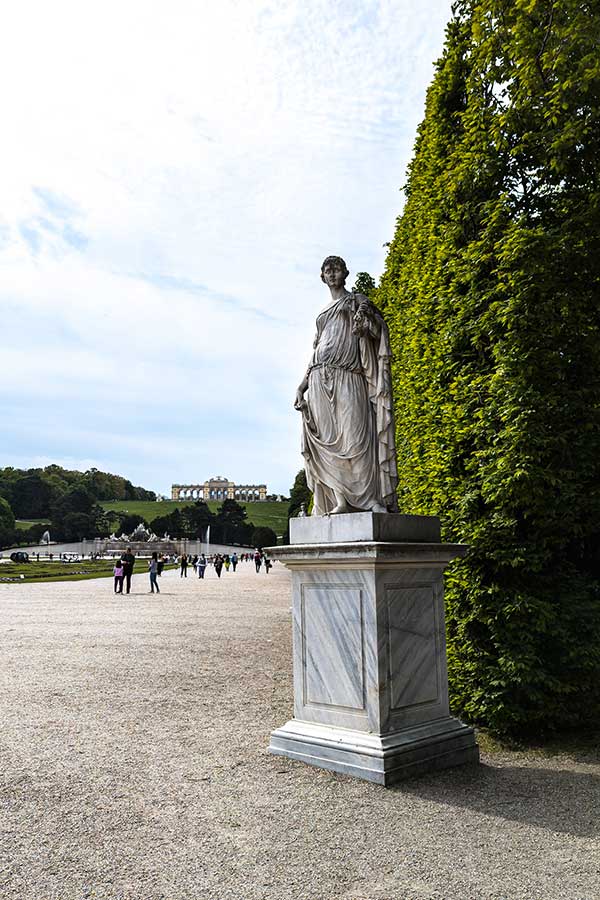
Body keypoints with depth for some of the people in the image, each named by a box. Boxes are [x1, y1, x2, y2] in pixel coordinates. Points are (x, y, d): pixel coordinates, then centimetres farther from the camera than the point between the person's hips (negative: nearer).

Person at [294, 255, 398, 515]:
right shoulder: (323, 314, 28)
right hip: (320, 381, 5)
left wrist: (366, 316, -16)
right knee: (328, 440, -6)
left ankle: (373, 499, -16)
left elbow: (378, 332, 5)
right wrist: (302, 385, 17)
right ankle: (341, 500, -8)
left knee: (354, 434, -16)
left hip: (347, 378, -5)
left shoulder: (356, 300, 14)